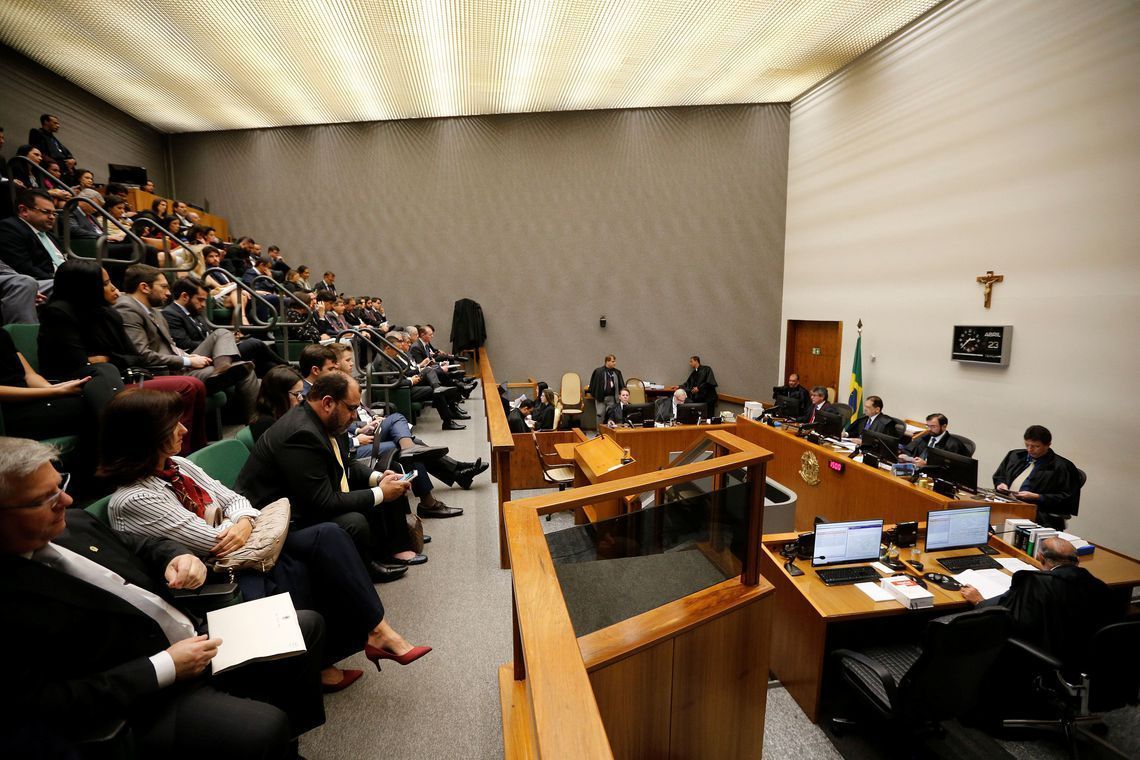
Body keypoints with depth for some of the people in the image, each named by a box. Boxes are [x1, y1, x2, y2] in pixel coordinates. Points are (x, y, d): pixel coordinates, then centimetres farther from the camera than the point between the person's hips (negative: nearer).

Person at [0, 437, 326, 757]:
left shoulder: (73, 523, 1)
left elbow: (141, 546, 17)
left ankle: (295, 728, 30)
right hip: (146, 702, -8)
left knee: (308, 625, 11)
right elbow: (42, 706, -20)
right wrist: (164, 668, -20)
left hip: (196, 635, 8)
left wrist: (177, 557, -6)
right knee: (265, 728, -28)